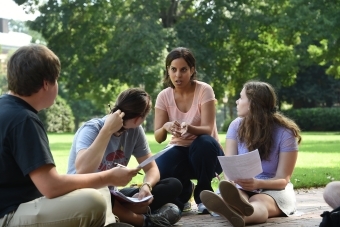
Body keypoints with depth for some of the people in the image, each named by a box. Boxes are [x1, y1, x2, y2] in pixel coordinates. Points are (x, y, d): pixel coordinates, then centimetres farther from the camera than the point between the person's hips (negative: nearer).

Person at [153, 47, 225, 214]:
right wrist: (166, 127, -36)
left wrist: (189, 128, -43)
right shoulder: (164, 96, -5)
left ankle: (203, 193, -11)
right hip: (180, 151, 2)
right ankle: (184, 190, 6)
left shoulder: (204, 90, -13)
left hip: (205, 152, -2)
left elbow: (208, 129, -21)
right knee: (158, 169, -31)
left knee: (204, 142, -38)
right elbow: (158, 137, -11)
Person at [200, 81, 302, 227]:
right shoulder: (236, 126, 2)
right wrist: (235, 177, -31)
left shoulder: (285, 133, -9)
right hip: (241, 187, 3)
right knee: (230, 193, -35)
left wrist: (258, 183, -32)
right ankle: (240, 207, -74)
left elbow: (283, 179, -11)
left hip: (273, 189, -2)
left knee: (260, 202, -39)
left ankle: (238, 213, -76)